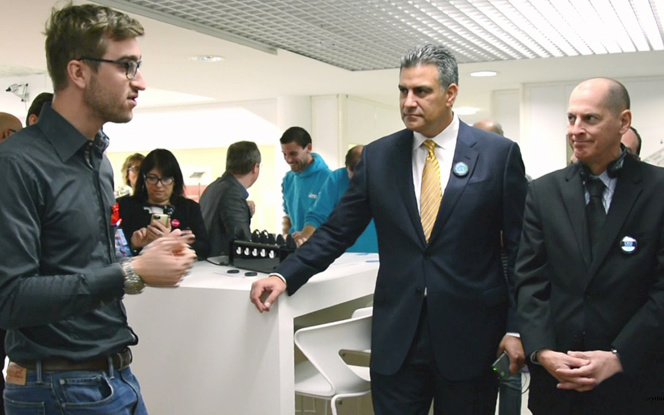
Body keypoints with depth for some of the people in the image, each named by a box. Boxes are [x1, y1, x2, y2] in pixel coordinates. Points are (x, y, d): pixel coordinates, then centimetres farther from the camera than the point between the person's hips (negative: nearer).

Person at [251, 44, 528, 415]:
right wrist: (285, 276, -6)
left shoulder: (499, 154, -2)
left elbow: (520, 249, 0)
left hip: (472, 337, -1)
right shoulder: (378, 156, 4)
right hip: (396, 338, 2)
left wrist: (517, 328, -3)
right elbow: (337, 231, 6)